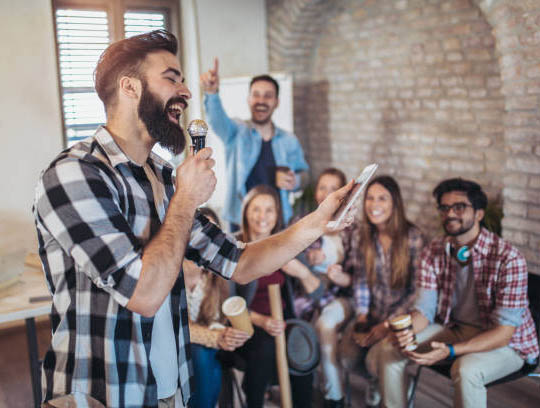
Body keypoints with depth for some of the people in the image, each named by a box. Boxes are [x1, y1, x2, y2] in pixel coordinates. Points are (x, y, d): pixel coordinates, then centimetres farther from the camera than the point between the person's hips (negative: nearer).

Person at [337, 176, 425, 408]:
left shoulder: (412, 237, -12)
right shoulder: (359, 235, 0)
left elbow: (417, 289, -10)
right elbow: (360, 281, 3)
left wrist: (388, 324, -15)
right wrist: (361, 318, -9)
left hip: (400, 316, -3)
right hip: (371, 314, 4)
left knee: (375, 359, -25)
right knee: (348, 357, -19)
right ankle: (375, 380, 18)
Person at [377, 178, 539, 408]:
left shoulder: (508, 259, -23)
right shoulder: (434, 252, -6)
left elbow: (503, 332, -23)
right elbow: (424, 309, -6)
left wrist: (450, 351, -35)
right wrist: (407, 331, -30)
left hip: (506, 344, -5)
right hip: (453, 329, 5)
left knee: (466, 370, -35)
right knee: (390, 351, -13)